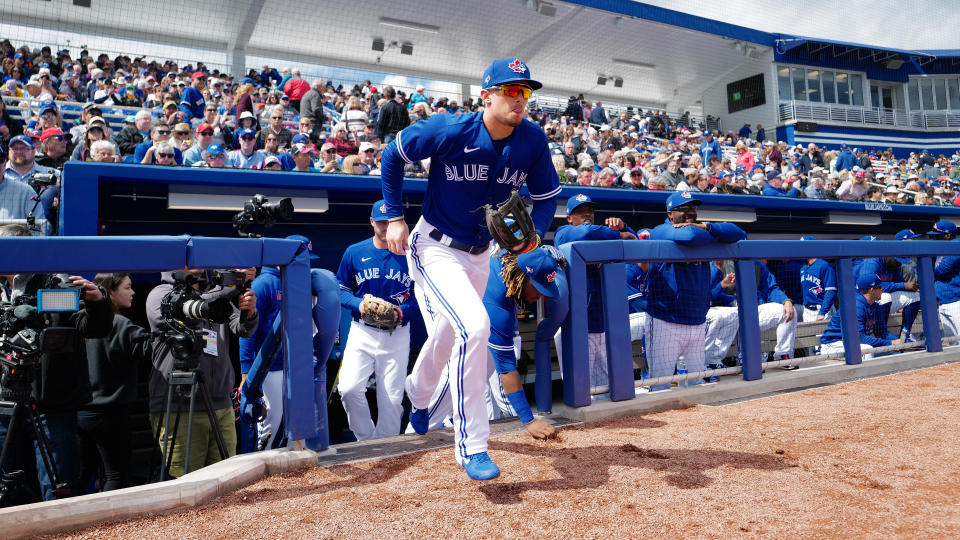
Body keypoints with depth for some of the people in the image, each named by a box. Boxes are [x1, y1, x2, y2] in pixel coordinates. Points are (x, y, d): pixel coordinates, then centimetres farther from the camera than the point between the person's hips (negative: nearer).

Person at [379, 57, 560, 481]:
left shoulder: (533, 140, -10)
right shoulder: (449, 131, -20)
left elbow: (546, 196, 3)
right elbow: (393, 156, -5)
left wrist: (535, 232, -17)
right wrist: (395, 217, -7)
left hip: (479, 254, 6)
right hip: (435, 247, -5)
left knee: (450, 338, 21)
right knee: (474, 325, -27)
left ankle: (418, 392, 57)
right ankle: (470, 445, -12)